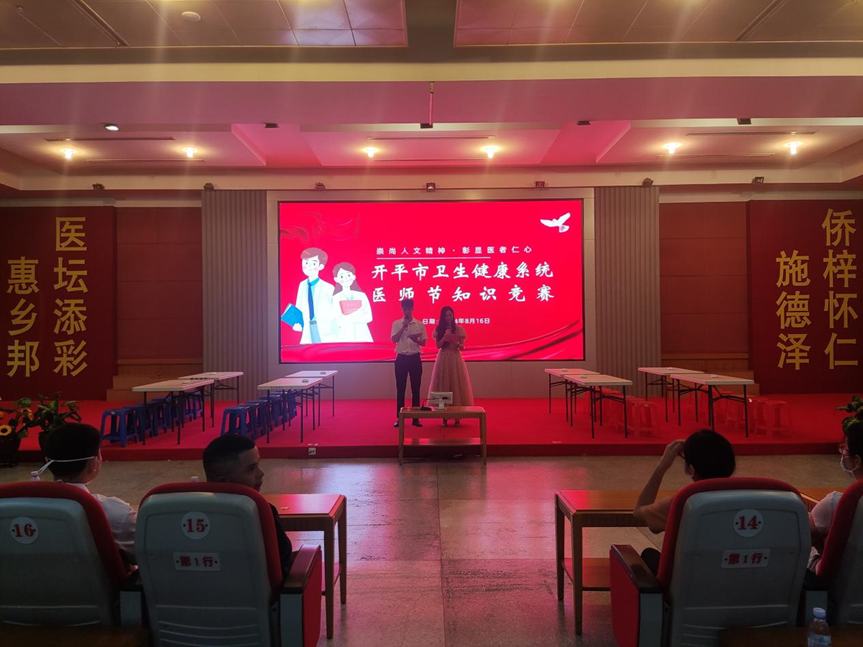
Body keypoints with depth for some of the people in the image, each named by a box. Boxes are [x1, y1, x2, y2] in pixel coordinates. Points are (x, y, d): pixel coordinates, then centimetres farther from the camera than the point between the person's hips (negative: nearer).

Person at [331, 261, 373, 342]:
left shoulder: (361, 296, 6)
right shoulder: (336, 298, -1)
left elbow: (368, 317, -1)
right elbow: (337, 321, -9)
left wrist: (346, 318, -10)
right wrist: (357, 314, -12)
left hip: (362, 335, 2)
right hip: (344, 337, -2)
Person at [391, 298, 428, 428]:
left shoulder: (420, 324, 4)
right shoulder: (396, 324, 3)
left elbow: (424, 343, 3)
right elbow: (394, 340, -8)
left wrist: (416, 340, -18)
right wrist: (403, 327, -15)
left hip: (415, 358, 1)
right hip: (401, 358, 0)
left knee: (415, 388, 4)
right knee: (400, 388, 3)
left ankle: (415, 418, 11)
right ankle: (399, 417, 10)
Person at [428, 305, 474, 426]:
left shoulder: (459, 329, 3)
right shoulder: (438, 329, 5)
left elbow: (462, 347, 2)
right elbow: (438, 345, -3)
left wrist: (457, 344, -19)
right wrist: (445, 337, -17)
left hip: (455, 359, -1)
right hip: (443, 359, 1)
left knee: (457, 384, -2)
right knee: (443, 385, 0)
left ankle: (457, 417, 4)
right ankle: (444, 417, 6)